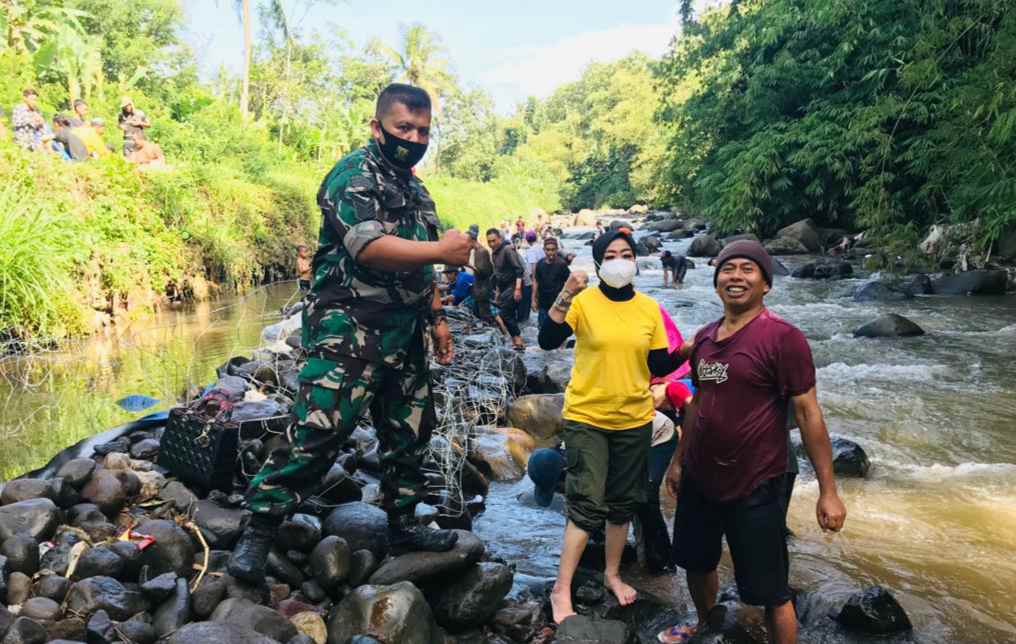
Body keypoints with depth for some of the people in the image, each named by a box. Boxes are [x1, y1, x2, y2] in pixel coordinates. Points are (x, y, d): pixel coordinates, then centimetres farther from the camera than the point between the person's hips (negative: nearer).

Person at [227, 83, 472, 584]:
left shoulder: (415, 189, 19)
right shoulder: (355, 174, -9)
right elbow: (368, 246, -25)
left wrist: (437, 318, 20)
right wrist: (442, 250, -18)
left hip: (402, 336, 9)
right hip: (349, 330, -9)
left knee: (409, 432, 14)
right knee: (318, 429, -12)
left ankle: (402, 524, 28)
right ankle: (259, 530, 1)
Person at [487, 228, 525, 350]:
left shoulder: (508, 249, -15)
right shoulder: (494, 253, 13)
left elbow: (519, 269, -22)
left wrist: (517, 289, -28)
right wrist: (498, 292, 24)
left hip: (512, 286, -9)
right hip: (504, 288, 9)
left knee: (505, 313, -16)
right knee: (509, 314, 7)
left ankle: (518, 341, -13)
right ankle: (516, 342, 12)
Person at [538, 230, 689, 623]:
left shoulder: (649, 308, 2)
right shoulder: (583, 301, -9)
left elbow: (658, 366, 5)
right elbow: (547, 342, -23)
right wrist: (565, 296, -34)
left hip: (634, 419, 4)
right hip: (586, 418, -4)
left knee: (623, 502, 15)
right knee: (588, 504, -5)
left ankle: (612, 574, 35)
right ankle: (561, 590, 8)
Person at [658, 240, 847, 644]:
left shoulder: (783, 337, -16)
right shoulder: (705, 337, 4)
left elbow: (807, 412, -15)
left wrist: (828, 491, -16)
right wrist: (678, 459, 18)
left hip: (754, 488, -7)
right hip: (698, 479, 7)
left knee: (770, 592, 6)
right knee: (697, 564, 25)